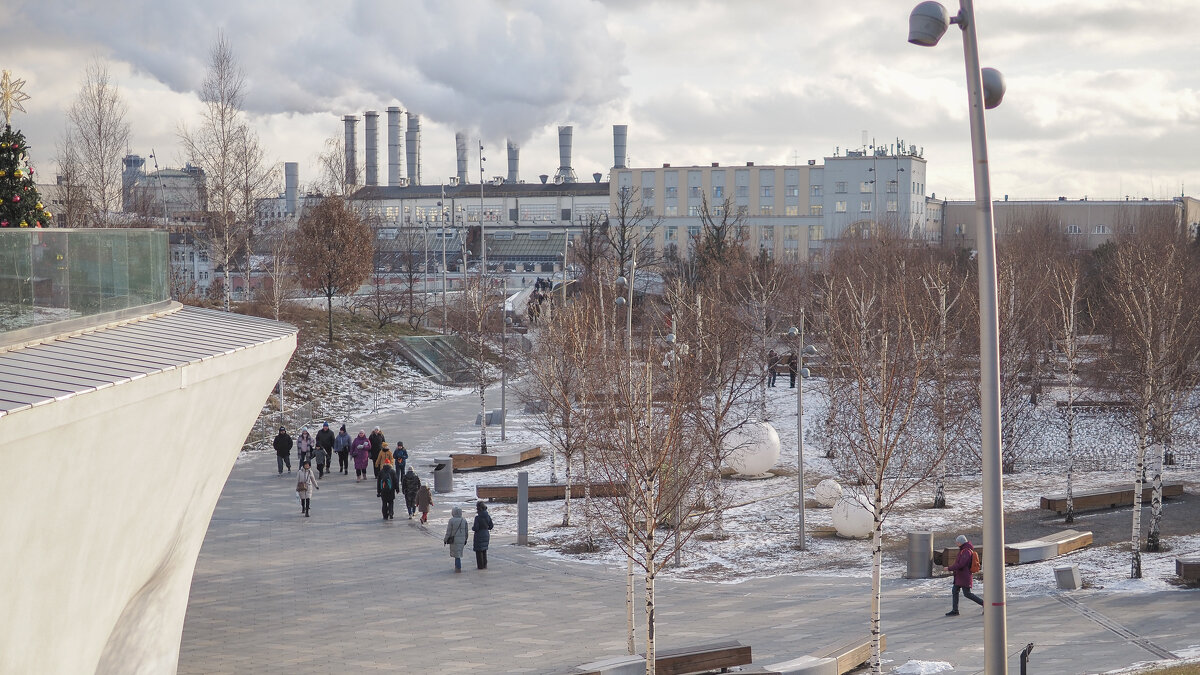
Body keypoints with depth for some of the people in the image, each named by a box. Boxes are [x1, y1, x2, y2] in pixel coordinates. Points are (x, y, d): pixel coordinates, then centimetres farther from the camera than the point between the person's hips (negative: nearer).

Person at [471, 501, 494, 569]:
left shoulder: (478, 517, -20)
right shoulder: (488, 516, -1)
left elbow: (475, 528, -21)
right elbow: (491, 526, 5)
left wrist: (472, 527, 0)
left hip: (479, 535, -7)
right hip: (486, 534, 7)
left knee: (479, 551, 5)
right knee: (484, 550, 19)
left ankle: (480, 566, 8)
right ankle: (485, 565, 24)